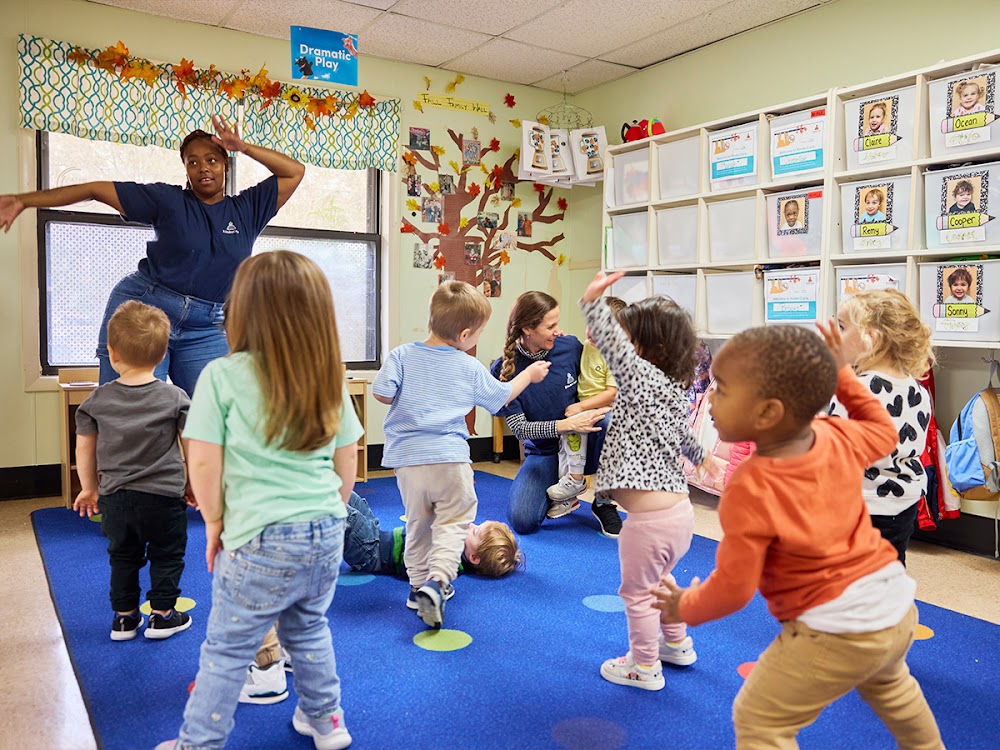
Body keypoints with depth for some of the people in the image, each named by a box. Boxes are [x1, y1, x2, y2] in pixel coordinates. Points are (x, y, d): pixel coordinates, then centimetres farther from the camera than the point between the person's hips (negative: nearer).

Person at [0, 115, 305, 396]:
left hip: (206, 330, 2)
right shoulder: (167, 199, 4)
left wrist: (244, 148, 0)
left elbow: (295, 171, 9)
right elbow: (95, 189, 3)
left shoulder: (247, 209, 10)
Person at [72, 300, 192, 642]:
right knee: (167, 554, 13)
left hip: (115, 497, 3)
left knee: (123, 556, 18)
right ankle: (162, 615, 20)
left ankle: (124, 616, 26)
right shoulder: (175, 398, -10)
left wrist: (89, 488, 18)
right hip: (164, 496, -2)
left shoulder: (97, 400, -3)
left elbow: (84, 449, 4)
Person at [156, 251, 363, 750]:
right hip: (326, 534, 5)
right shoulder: (329, 379, 4)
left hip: (261, 540, -5)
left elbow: (202, 464, -10)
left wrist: (214, 522, 4)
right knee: (309, 629, 25)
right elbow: (347, 461, 9)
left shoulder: (223, 376, -10)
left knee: (226, 650, 11)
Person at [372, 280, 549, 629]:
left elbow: (381, 392, -7)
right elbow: (500, 396, 15)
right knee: (453, 521, 5)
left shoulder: (402, 355, 0)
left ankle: (419, 582, 24)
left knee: (418, 522, 17)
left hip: (407, 458, 3)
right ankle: (437, 580, -14)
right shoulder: (470, 368, 0)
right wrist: (529, 374, 31)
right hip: (450, 459, -2)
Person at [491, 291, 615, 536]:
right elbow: (519, 428, -16)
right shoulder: (504, 371, -15)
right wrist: (568, 424, -28)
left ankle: (603, 503, -13)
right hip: (544, 452, -1)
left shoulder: (570, 346, -11)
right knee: (522, 521, -22)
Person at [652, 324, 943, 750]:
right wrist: (841, 375, 17)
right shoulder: (840, 439, -9)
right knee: (889, 685, 38)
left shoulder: (750, 491, -27)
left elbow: (733, 589, -18)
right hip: (897, 605, 8)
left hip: (834, 631, -8)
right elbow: (884, 431, 17)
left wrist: (685, 607, 1)